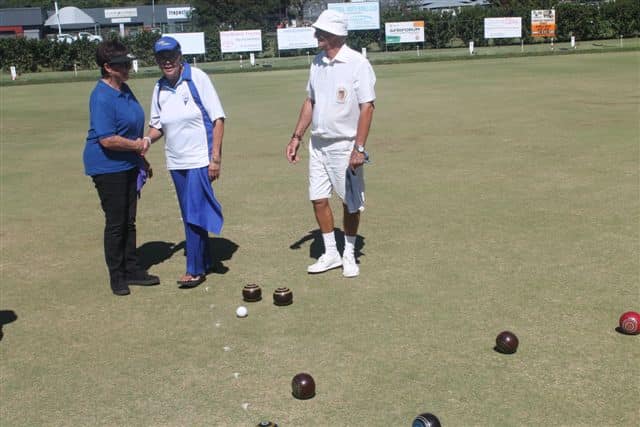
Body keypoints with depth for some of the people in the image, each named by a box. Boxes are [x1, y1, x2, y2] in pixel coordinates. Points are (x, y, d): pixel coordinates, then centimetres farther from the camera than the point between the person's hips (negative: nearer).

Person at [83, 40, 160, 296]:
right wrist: (136, 145, -13)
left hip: (129, 164, 8)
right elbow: (107, 140, -26)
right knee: (115, 222, 1)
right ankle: (116, 276, 15)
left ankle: (131, 269, 26)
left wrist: (140, 153, 10)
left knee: (129, 221, 15)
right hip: (108, 167, -8)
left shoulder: (125, 89, 8)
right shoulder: (101, 97, -20)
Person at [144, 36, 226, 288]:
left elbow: (218, 119, -10)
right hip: (175, 163, 6)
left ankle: (195, 270, 4)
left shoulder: (197, 79, -9)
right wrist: (148, 139, -7)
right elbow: (157, 125, 16)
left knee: (194, 215, -7)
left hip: (200, 160, -6)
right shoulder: (159, 89, 5)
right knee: (191, 217, 13)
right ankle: (204, 262, 27)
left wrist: (216, 158, -14)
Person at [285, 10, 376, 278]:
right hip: (318, 143, 6)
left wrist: (359, 148, -20)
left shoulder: (357, 64, -13)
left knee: (351, 203, 6)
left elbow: (366, 107, -15)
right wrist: (297, 136, 10)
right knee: (318, 199, 6)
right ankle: (330, 254, 21)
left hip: (345, 145, -6)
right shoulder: (318, 62, 7)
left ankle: (349, 254, 23)